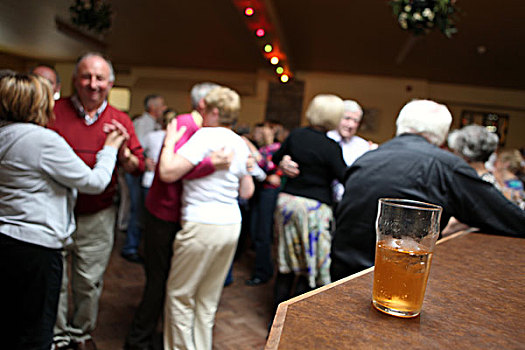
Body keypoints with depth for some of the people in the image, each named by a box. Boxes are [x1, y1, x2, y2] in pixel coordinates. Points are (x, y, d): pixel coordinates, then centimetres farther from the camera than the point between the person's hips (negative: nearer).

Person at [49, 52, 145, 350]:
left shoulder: (120, 121, 2)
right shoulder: (54, 111, -3)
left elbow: (138, 167, 1)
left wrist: (123, 152, -19)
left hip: (97, 217, 1)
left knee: (90, 281, 14)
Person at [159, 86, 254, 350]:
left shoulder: (206, 135, -11)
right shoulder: (241, 144, 12)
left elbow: (168, 172, -19)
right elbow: (247, 192, 18)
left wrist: (169, 142, -4)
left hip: (202, 226, -7)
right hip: (232, 224, 8)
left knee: (180, 294, 10)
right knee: (209, 298, 17)